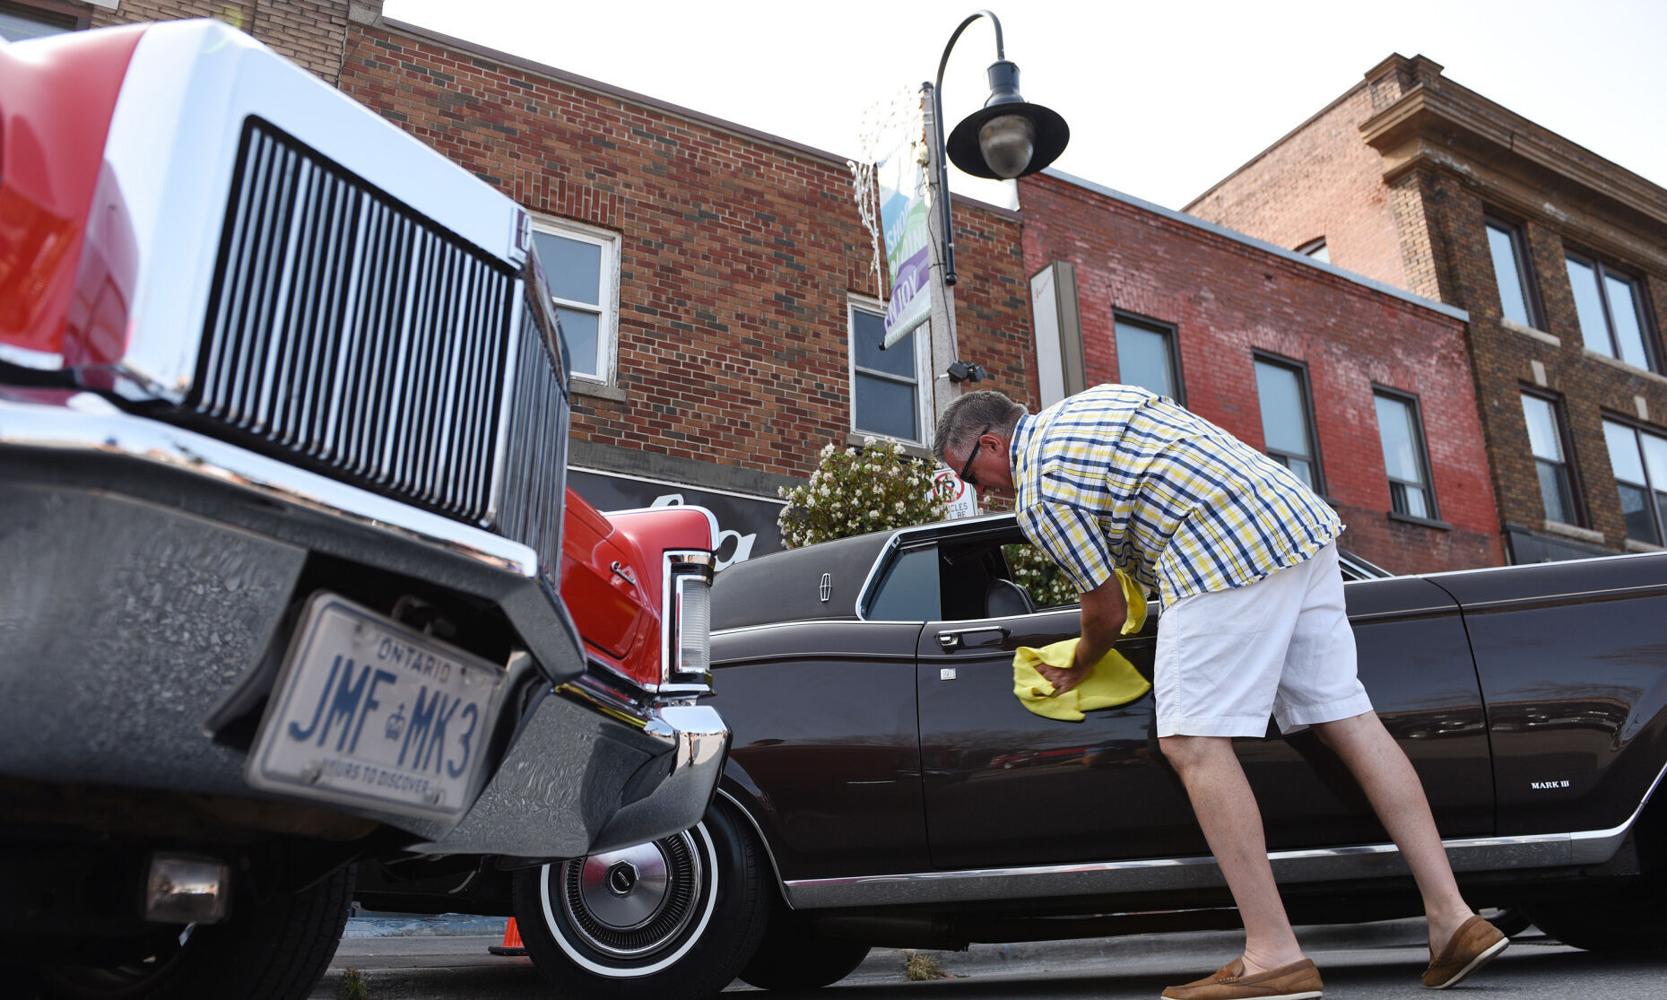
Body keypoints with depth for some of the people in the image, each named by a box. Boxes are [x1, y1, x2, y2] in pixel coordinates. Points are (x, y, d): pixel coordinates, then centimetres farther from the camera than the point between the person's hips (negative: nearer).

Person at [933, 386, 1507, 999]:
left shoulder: (1039, 491, -4)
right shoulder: (1093, 402, 23)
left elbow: (1106, 612, 1)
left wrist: (1076, 672, 21)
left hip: (1225, 556, -10)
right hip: (1303, 519, 10)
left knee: (1192, 743, -6)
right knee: (1346, 719, 8)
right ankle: (1452, 917, 8)